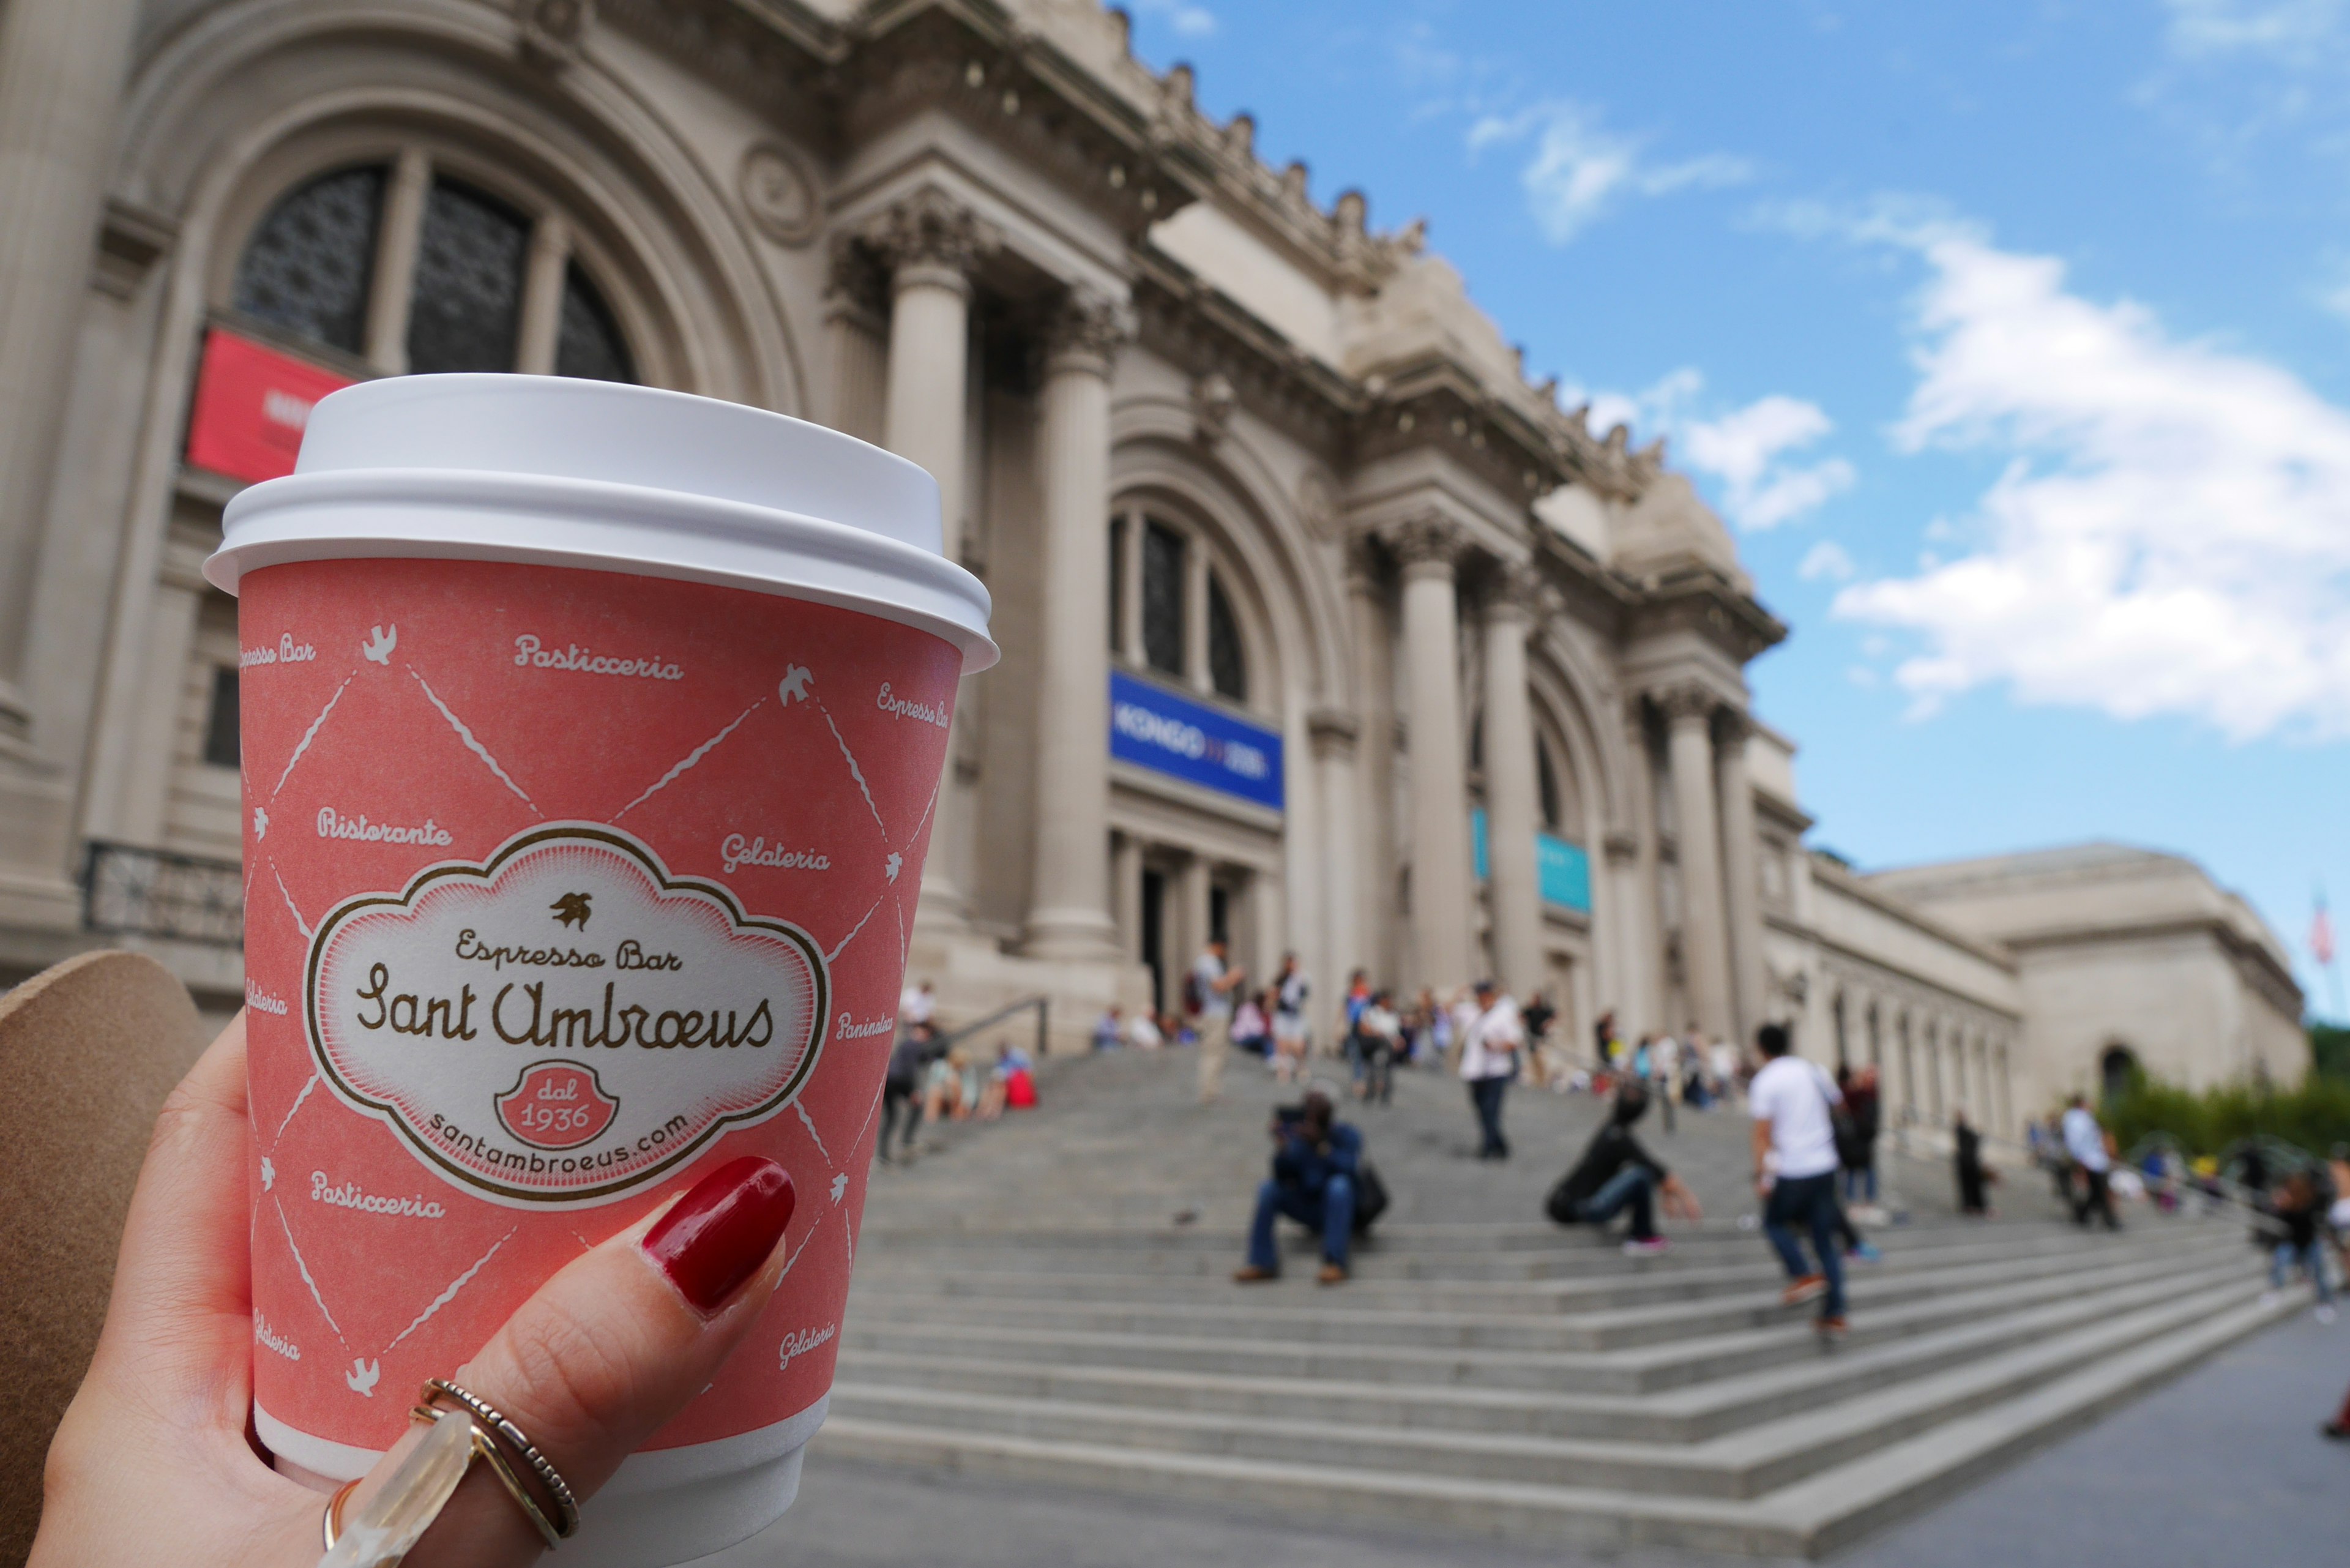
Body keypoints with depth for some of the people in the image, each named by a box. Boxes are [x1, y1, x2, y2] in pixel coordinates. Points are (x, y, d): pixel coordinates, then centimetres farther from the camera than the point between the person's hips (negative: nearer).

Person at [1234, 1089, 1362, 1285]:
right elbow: (1284, 1177, -14)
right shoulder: (1296, 1136, -2)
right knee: (1269, 1188, -18)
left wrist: (1321, 1145, -36)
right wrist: (1281, 1146, -30)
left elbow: (1352, 1171, -27)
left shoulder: (1347, 1136, -9)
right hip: (1308, 1208, 3)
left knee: (1339, 1184, -34)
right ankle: (1262, 1264, -22)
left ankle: (1334, 1262, -36)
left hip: (1340, 1208, -3)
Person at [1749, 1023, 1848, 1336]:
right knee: (1825, 1237, 10)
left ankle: (1803, 1275, -2)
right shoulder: (1814, 1072, 8)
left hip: (1789, 1170, -5)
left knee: (1775, 1222, 19)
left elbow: (1762, 1134, -13)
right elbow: (1834, 1105, 24)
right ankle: (1834, 1314, 7)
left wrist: (1761, 1175, -10)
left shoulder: (1764, 1081, -8)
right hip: (1825, 1166, 5)